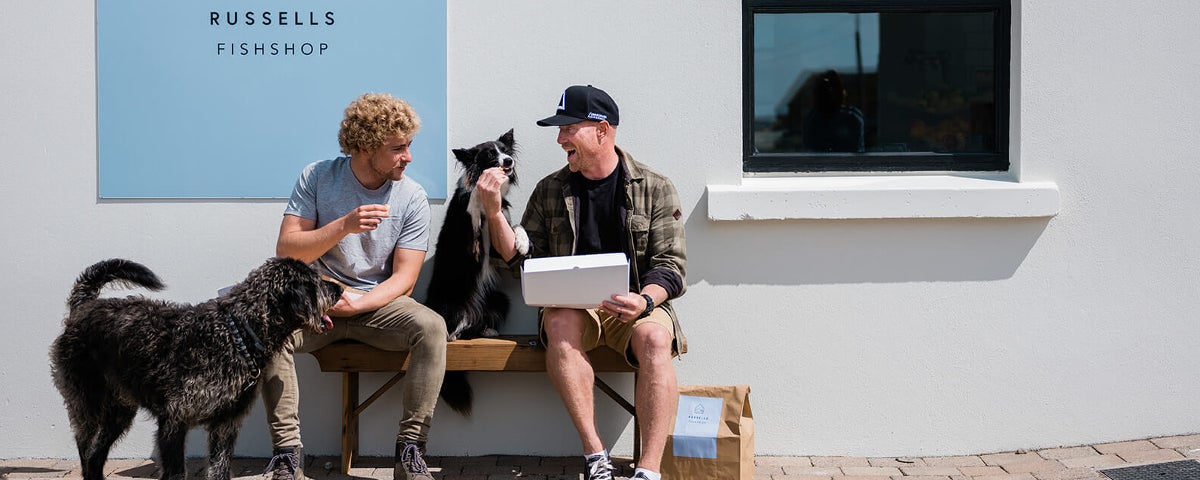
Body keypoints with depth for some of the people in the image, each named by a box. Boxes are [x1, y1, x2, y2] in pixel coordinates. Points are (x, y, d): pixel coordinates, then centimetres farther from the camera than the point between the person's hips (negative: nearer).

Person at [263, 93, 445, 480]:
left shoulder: (412, 197, -3)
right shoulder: (317, 178, -4)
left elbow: (403, 278, -5)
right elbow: (286, 251, -11)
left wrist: (356, 305, -22)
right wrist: (344, 225, -25)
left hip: (378, 303, 1)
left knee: (432, 327, -28)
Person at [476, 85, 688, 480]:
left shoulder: (655, 189, 4)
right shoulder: (550, 190, 12)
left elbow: (670, 266, -3)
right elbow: (522, 259, 10)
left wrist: (644, 300, -23)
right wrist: (493, 211, -4)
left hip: (635, 303, -1)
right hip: (573, 303, 1)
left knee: (655, 337, -35)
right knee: (560, 325, -34)